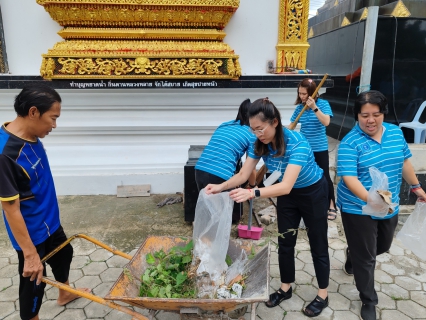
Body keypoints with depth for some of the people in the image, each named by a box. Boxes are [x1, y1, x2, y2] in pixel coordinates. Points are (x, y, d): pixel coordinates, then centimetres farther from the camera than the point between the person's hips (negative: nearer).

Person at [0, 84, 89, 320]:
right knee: (34, 280, 12)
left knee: (63, 254, 29)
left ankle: (65, 294, 57)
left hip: (49, 221, 10)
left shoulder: (30, 135, -5)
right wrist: (30, 254, -24)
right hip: (31, 231, -9)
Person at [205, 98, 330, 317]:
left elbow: (286, 186, -45)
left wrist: (252, 193, -58)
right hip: (287, 193, 6)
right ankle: (285, 288, 34)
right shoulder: (259, 144, -18)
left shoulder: (297, 143, -37)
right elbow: (243, 175, -15)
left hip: (313, 192, -5)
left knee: (318, 245, 10)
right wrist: (221, 186, -33)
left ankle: (323, 295, 30)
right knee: (285, 243, 14)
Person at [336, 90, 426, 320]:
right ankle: (369, 301, 29)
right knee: (365, 257, 7)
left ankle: (352, 254, 57)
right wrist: (370, 198, -42)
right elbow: (349, 178, -27)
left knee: (383, 247, 26)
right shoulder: (350, 143, -20)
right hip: (358, 209, -6)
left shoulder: (396, 133, -1)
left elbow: (404, 162, 13)